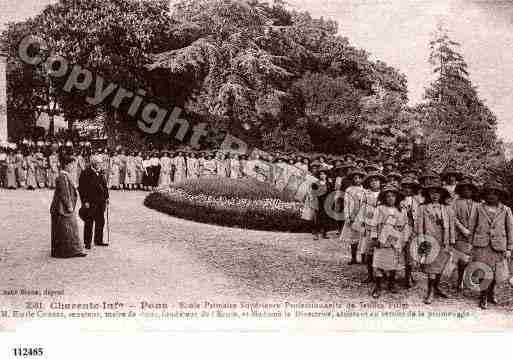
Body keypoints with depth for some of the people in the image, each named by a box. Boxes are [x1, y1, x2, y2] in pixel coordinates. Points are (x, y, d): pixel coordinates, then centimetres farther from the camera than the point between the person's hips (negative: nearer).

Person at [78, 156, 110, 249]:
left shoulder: (100, 174, 13)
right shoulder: (85, 174, -8)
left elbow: (105, 186, 21)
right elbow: (82, 188, -11)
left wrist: (106, 197, 14)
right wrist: (85, 201, -15)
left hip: (101, 201, 7)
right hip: (90, 202, -7)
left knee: (100, 221, 11)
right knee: (89, 222, -1)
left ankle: (98, 240, 23)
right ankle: (87, 242, 7)